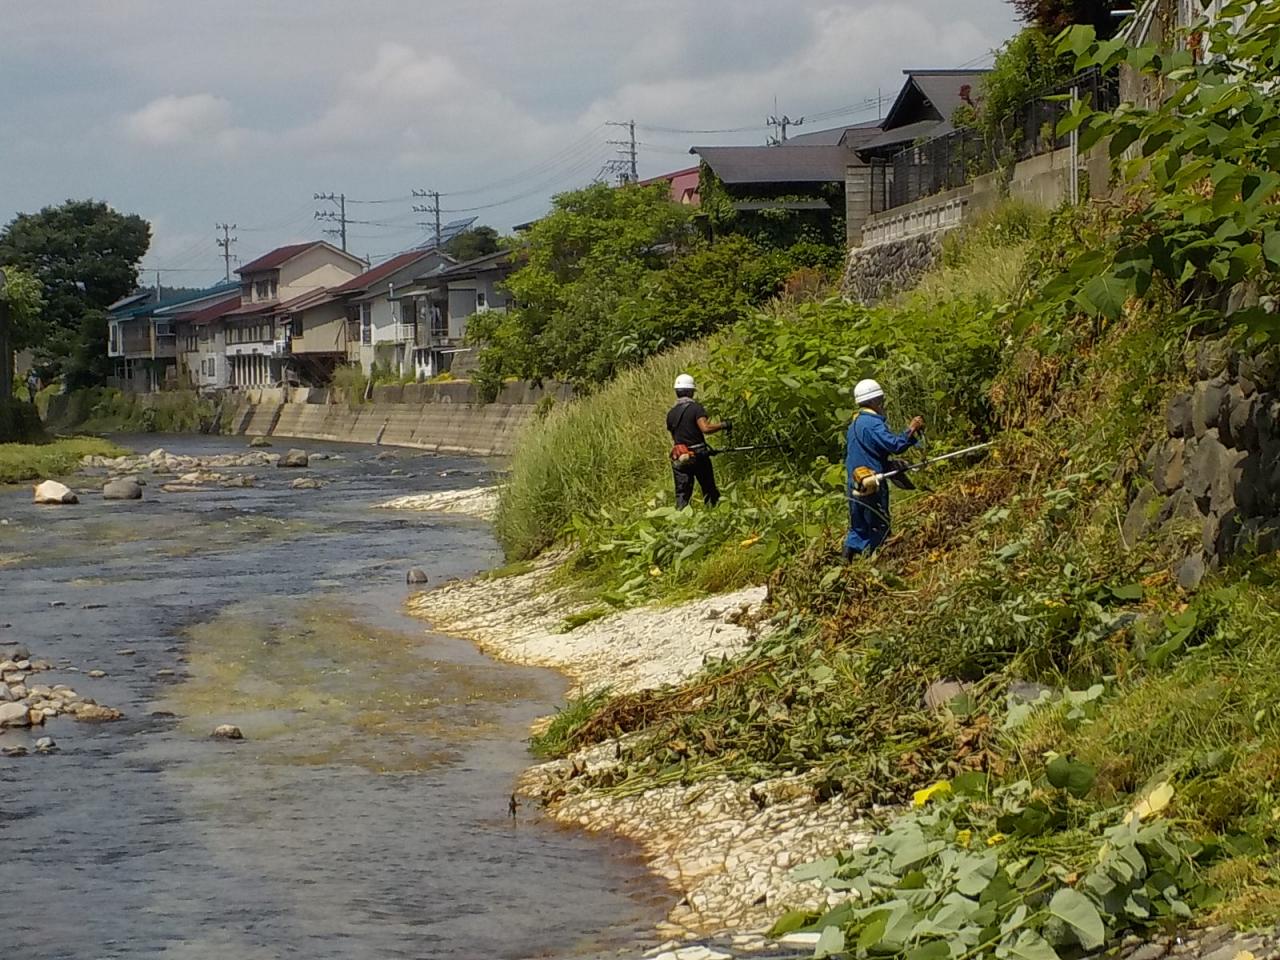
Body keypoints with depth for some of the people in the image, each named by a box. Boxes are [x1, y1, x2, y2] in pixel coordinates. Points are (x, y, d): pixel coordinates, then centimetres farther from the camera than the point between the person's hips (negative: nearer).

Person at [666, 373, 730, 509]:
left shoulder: (671, 413, 10)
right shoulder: (696, 408, -8)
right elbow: (705, 428, -22)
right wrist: (723, 425, -7)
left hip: (679, 458, 4)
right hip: (698, 456, -4)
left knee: (682, 493, 3)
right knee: (709, 490, 8)